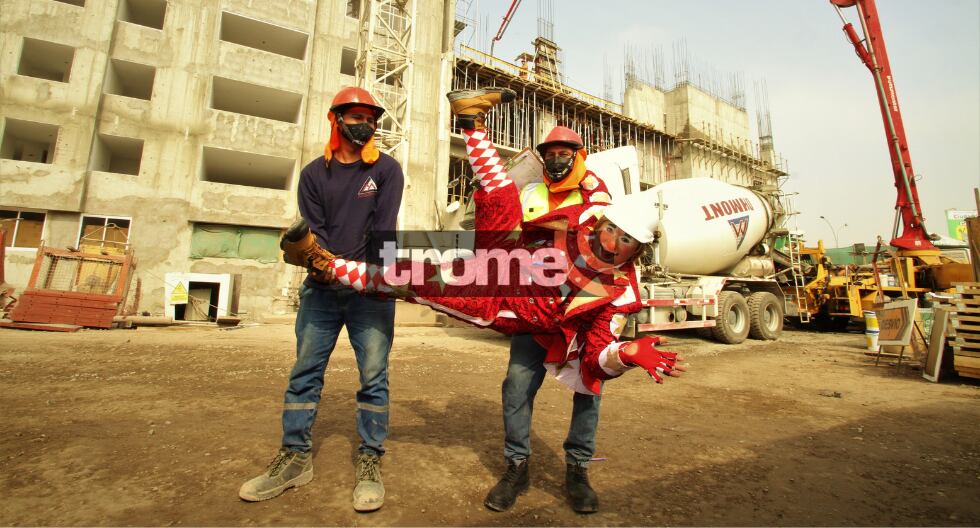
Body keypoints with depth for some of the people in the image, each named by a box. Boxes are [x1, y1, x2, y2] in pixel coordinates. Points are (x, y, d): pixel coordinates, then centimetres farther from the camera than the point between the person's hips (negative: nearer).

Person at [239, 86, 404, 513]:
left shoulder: (386, 169, 4)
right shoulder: (315, 173, 11)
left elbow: (383, 229, -7)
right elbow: (313, 230, 1)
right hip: (322, 287, 3)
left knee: (373, 375, -1)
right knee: (304, 371, 6)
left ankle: (370, 461, 11)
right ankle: (295, 457, 20)